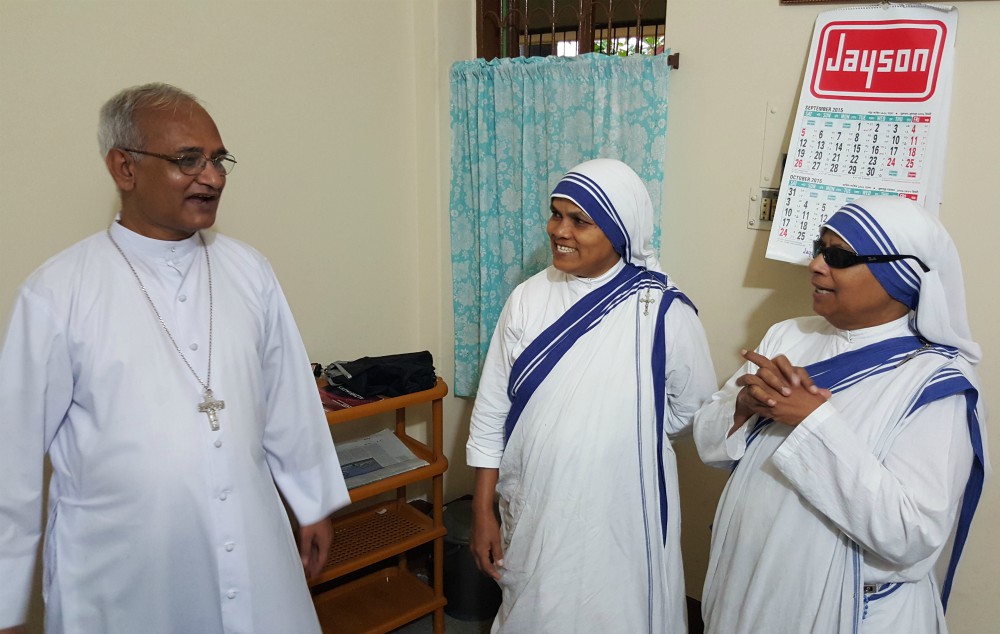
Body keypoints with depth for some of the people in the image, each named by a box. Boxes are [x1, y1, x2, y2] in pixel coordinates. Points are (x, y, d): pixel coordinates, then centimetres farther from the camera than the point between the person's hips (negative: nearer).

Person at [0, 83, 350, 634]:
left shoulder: (249, 271, 0)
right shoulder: (58, 293, -11)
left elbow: (289, 398, 7)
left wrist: (315, 504, 13)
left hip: (252, 552, 3)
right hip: (119, 574, -3)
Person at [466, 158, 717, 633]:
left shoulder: (663, 312, -12)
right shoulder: (528, 299, -4)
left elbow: (696, 411, 0)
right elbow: (492, 411, 0)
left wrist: (626, 434, -3)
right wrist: (482, 510, 1)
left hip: (621, 519, -2)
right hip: (534, 513, 3)